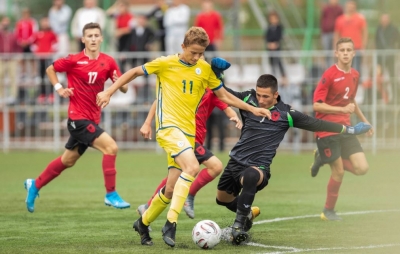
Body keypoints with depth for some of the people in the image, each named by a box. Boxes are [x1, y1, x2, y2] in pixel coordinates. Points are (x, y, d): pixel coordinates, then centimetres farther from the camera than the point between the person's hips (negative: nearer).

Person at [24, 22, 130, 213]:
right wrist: (59, 88, -7)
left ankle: (35, 185, 36)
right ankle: (111, 194, -12)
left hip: (92, 119, 6)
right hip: (78, 118, -6)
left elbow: (124, 89, 2)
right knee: (110, 147, -20)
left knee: (68, 160, 19)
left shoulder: (108, 62, 1)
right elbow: (50, 69, 6)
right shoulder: (74, 60, -9)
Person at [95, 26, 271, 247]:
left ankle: (143, 223, 29)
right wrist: (108, 92, 1)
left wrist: (252, 109, 12)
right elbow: (134, 72, 6)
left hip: (188, 131, 5)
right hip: (168, 126, -5)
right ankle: (171, 223, -27)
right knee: (192, 167, -30)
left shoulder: (205, 69, 10)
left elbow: (224, 96, 20)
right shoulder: (166, 63, -3)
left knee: (171, 189, 4)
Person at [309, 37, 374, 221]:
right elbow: (317, 105, -18)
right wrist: (343, 109, -24)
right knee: (339, 172, -6)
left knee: (362, 168, -5)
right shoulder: (329, 75, -14)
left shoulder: (354, 75, 9)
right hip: (327, 129, -7)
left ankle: (323, 159, 18)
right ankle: (328, 211, 17)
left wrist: (364, 120, 27)